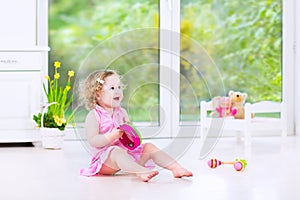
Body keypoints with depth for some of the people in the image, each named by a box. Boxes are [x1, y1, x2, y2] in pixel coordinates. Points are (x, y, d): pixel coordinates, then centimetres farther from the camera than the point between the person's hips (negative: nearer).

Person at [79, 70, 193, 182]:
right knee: (117, 152, -37)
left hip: (126, 151, 7)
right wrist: (111, 136, -27)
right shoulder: (94, 116, -7)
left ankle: (175, 168, -15)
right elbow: (92, 141, -15)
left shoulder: (121, 112, 13)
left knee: (149, 147, -4)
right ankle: (141, 172, -61)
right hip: (107, 156, -7)